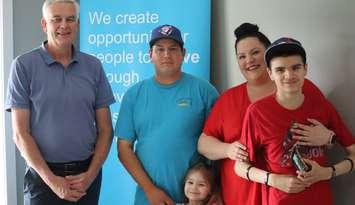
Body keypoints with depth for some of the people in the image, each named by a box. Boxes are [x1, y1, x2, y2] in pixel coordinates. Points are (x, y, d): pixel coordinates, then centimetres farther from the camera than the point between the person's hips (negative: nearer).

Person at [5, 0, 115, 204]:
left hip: (87, 175, 3)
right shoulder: (24, 65, -5)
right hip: (44, 177, -2)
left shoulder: (93, 66, 3)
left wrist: (91, 174, -6)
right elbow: (21, 133, -7)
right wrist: (52, 180, -12)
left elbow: (105, 129, 5)